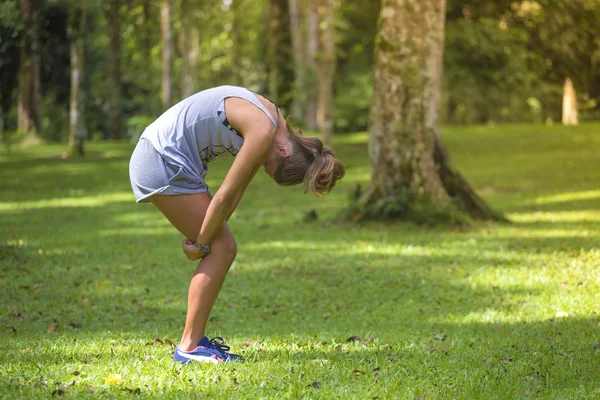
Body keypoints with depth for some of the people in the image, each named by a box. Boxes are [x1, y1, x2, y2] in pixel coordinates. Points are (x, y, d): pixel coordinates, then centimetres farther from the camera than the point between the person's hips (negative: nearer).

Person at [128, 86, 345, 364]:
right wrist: (201, 244, -7)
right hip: (162, 160, -9)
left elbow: (238, 189, 10)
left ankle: (194, 339, 12)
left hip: (165, 159, 9)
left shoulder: (272, 121, 9)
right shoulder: (263, 131, -21)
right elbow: (225, 195, -17)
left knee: (224, 248, 8)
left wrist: (201, 237, 7)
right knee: (222, 248, -9)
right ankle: (189, 347, -7)